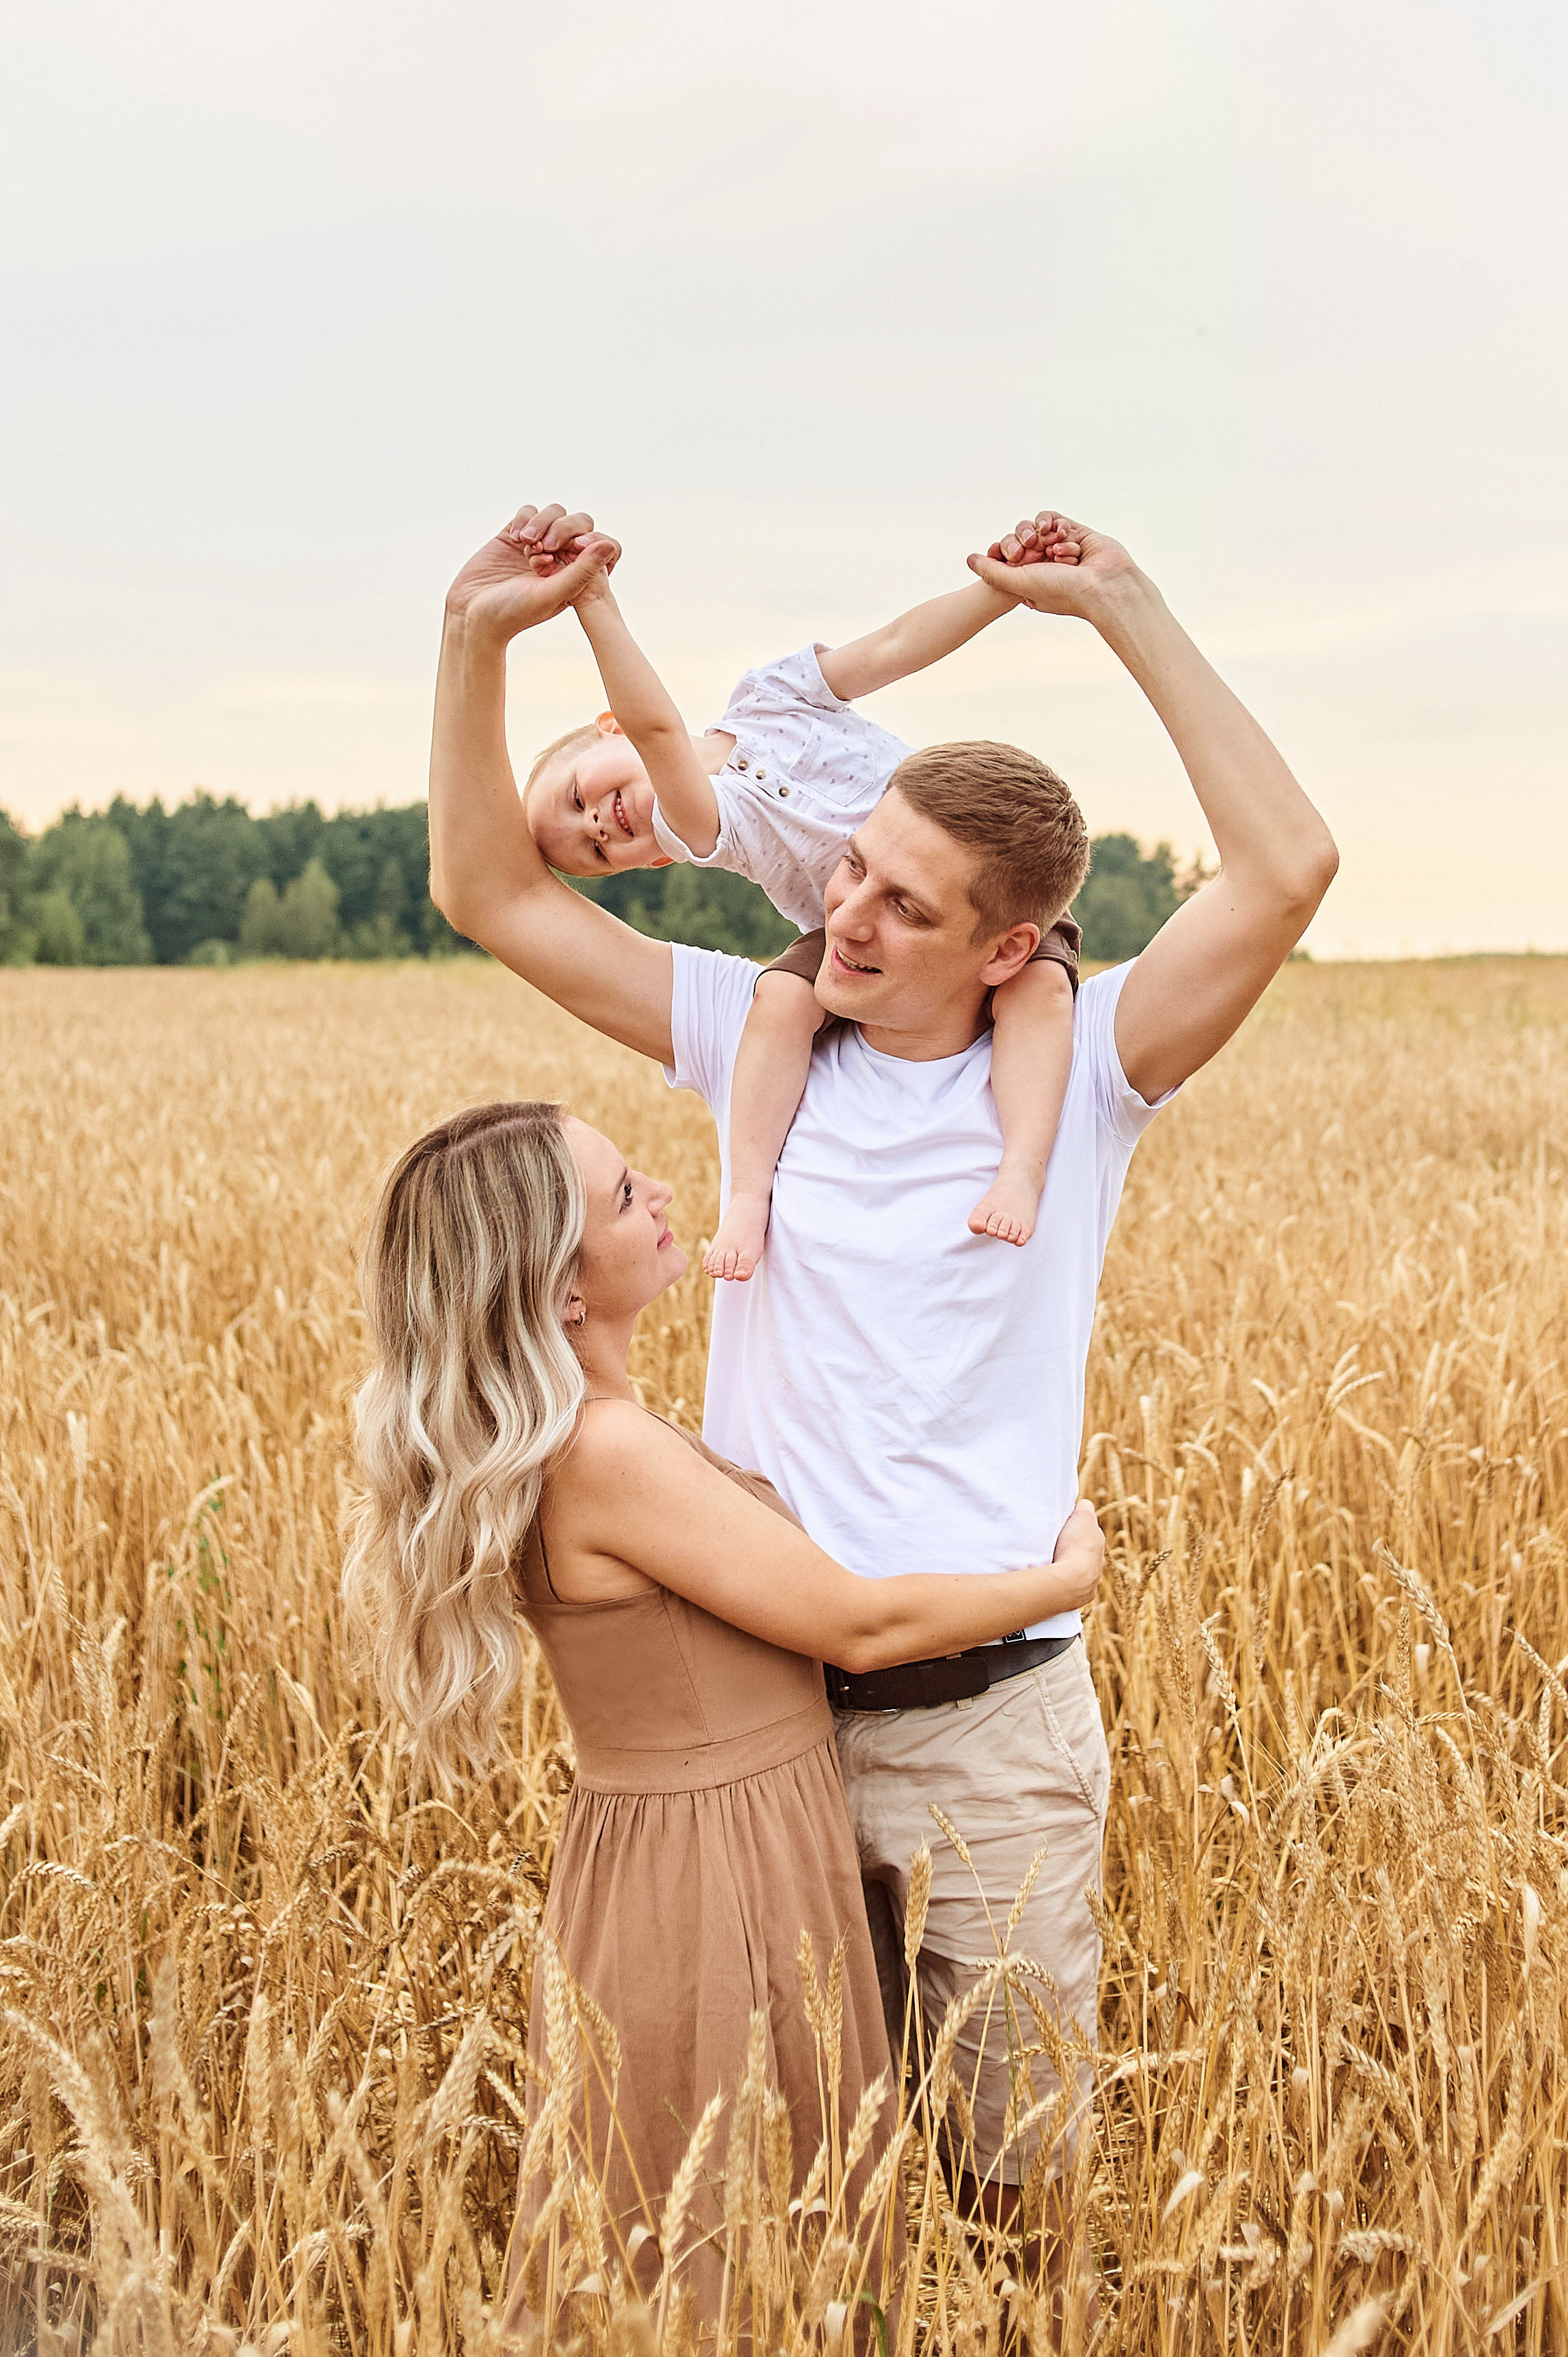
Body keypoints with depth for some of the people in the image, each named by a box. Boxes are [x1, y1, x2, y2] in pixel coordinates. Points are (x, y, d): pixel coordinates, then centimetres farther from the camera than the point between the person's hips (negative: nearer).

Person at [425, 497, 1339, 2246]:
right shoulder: (763, 1035, 2)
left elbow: (1288, 868, -20)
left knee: (1021, 2161, 11)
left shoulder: (1077, 1067, -6)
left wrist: (1125, 610, -19)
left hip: (989, 1721, -3)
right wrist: (480, 638, -7)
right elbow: (491, 892, 5)